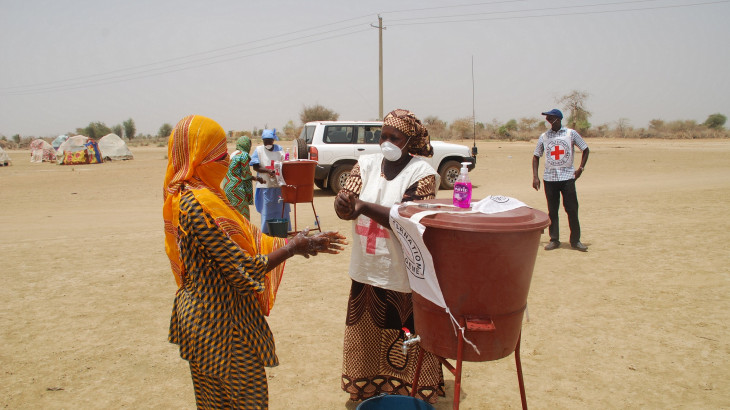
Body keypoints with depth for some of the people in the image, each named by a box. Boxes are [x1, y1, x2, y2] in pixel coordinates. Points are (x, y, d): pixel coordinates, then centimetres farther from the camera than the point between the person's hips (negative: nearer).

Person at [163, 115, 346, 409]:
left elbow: (249, 238, 8)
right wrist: (292, 247, -13)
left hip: (211, 316, 10)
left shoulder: (205, 195, 6)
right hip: (220, 324, -10)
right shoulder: (196, 205, -26)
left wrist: (307, 242, 4)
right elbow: (243, 269, -25)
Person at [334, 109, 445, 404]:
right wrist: (343, 203, -26)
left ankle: (411, 392, 29)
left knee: (404, 343, 8)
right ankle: (367, 390, 38)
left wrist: (366, 206, -22)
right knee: (367, 337, 18)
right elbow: (344, 209, -3)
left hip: (404, 274, -5)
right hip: (366, 271, 5)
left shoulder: (421, 173, -10)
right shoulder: (366, 164, 4)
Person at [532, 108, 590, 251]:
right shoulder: (544, 136, 7)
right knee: (552, 211, 5)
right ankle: (554, 240, 13)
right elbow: (536, 156, 11)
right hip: (549, 178, 2)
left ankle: (575, 240, 10)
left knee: (572, 209, -1)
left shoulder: (571, 133, 3)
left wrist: (581, 168, 1)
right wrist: (535, 176, 2)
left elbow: (585, 149, 11)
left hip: (567, 176, -2)